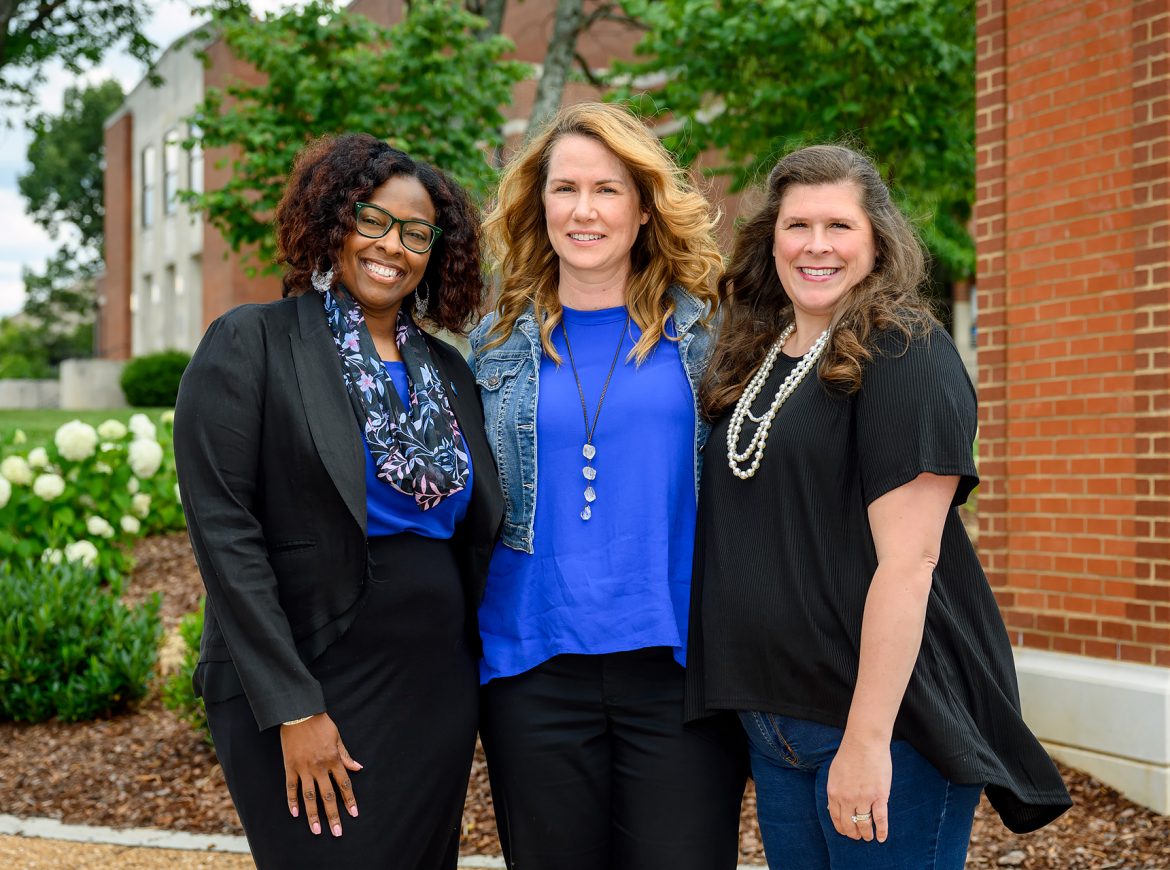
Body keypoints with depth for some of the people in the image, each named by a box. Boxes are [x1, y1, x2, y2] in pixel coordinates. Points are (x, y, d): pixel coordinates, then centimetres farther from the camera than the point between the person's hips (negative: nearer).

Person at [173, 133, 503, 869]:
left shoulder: (450, 373, 11)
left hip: (438, 696, 5)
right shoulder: (252, 345, -5)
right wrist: (292, 708, -16)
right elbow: (224, 531, -12)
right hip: (308, 695, -5)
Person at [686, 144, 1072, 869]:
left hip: (882, 713, -7)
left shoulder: (906, 353, -11)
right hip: (773, 718, 7)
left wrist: (868, 736, -22)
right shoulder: (752, 362, 12)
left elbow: (907, 559, -18)